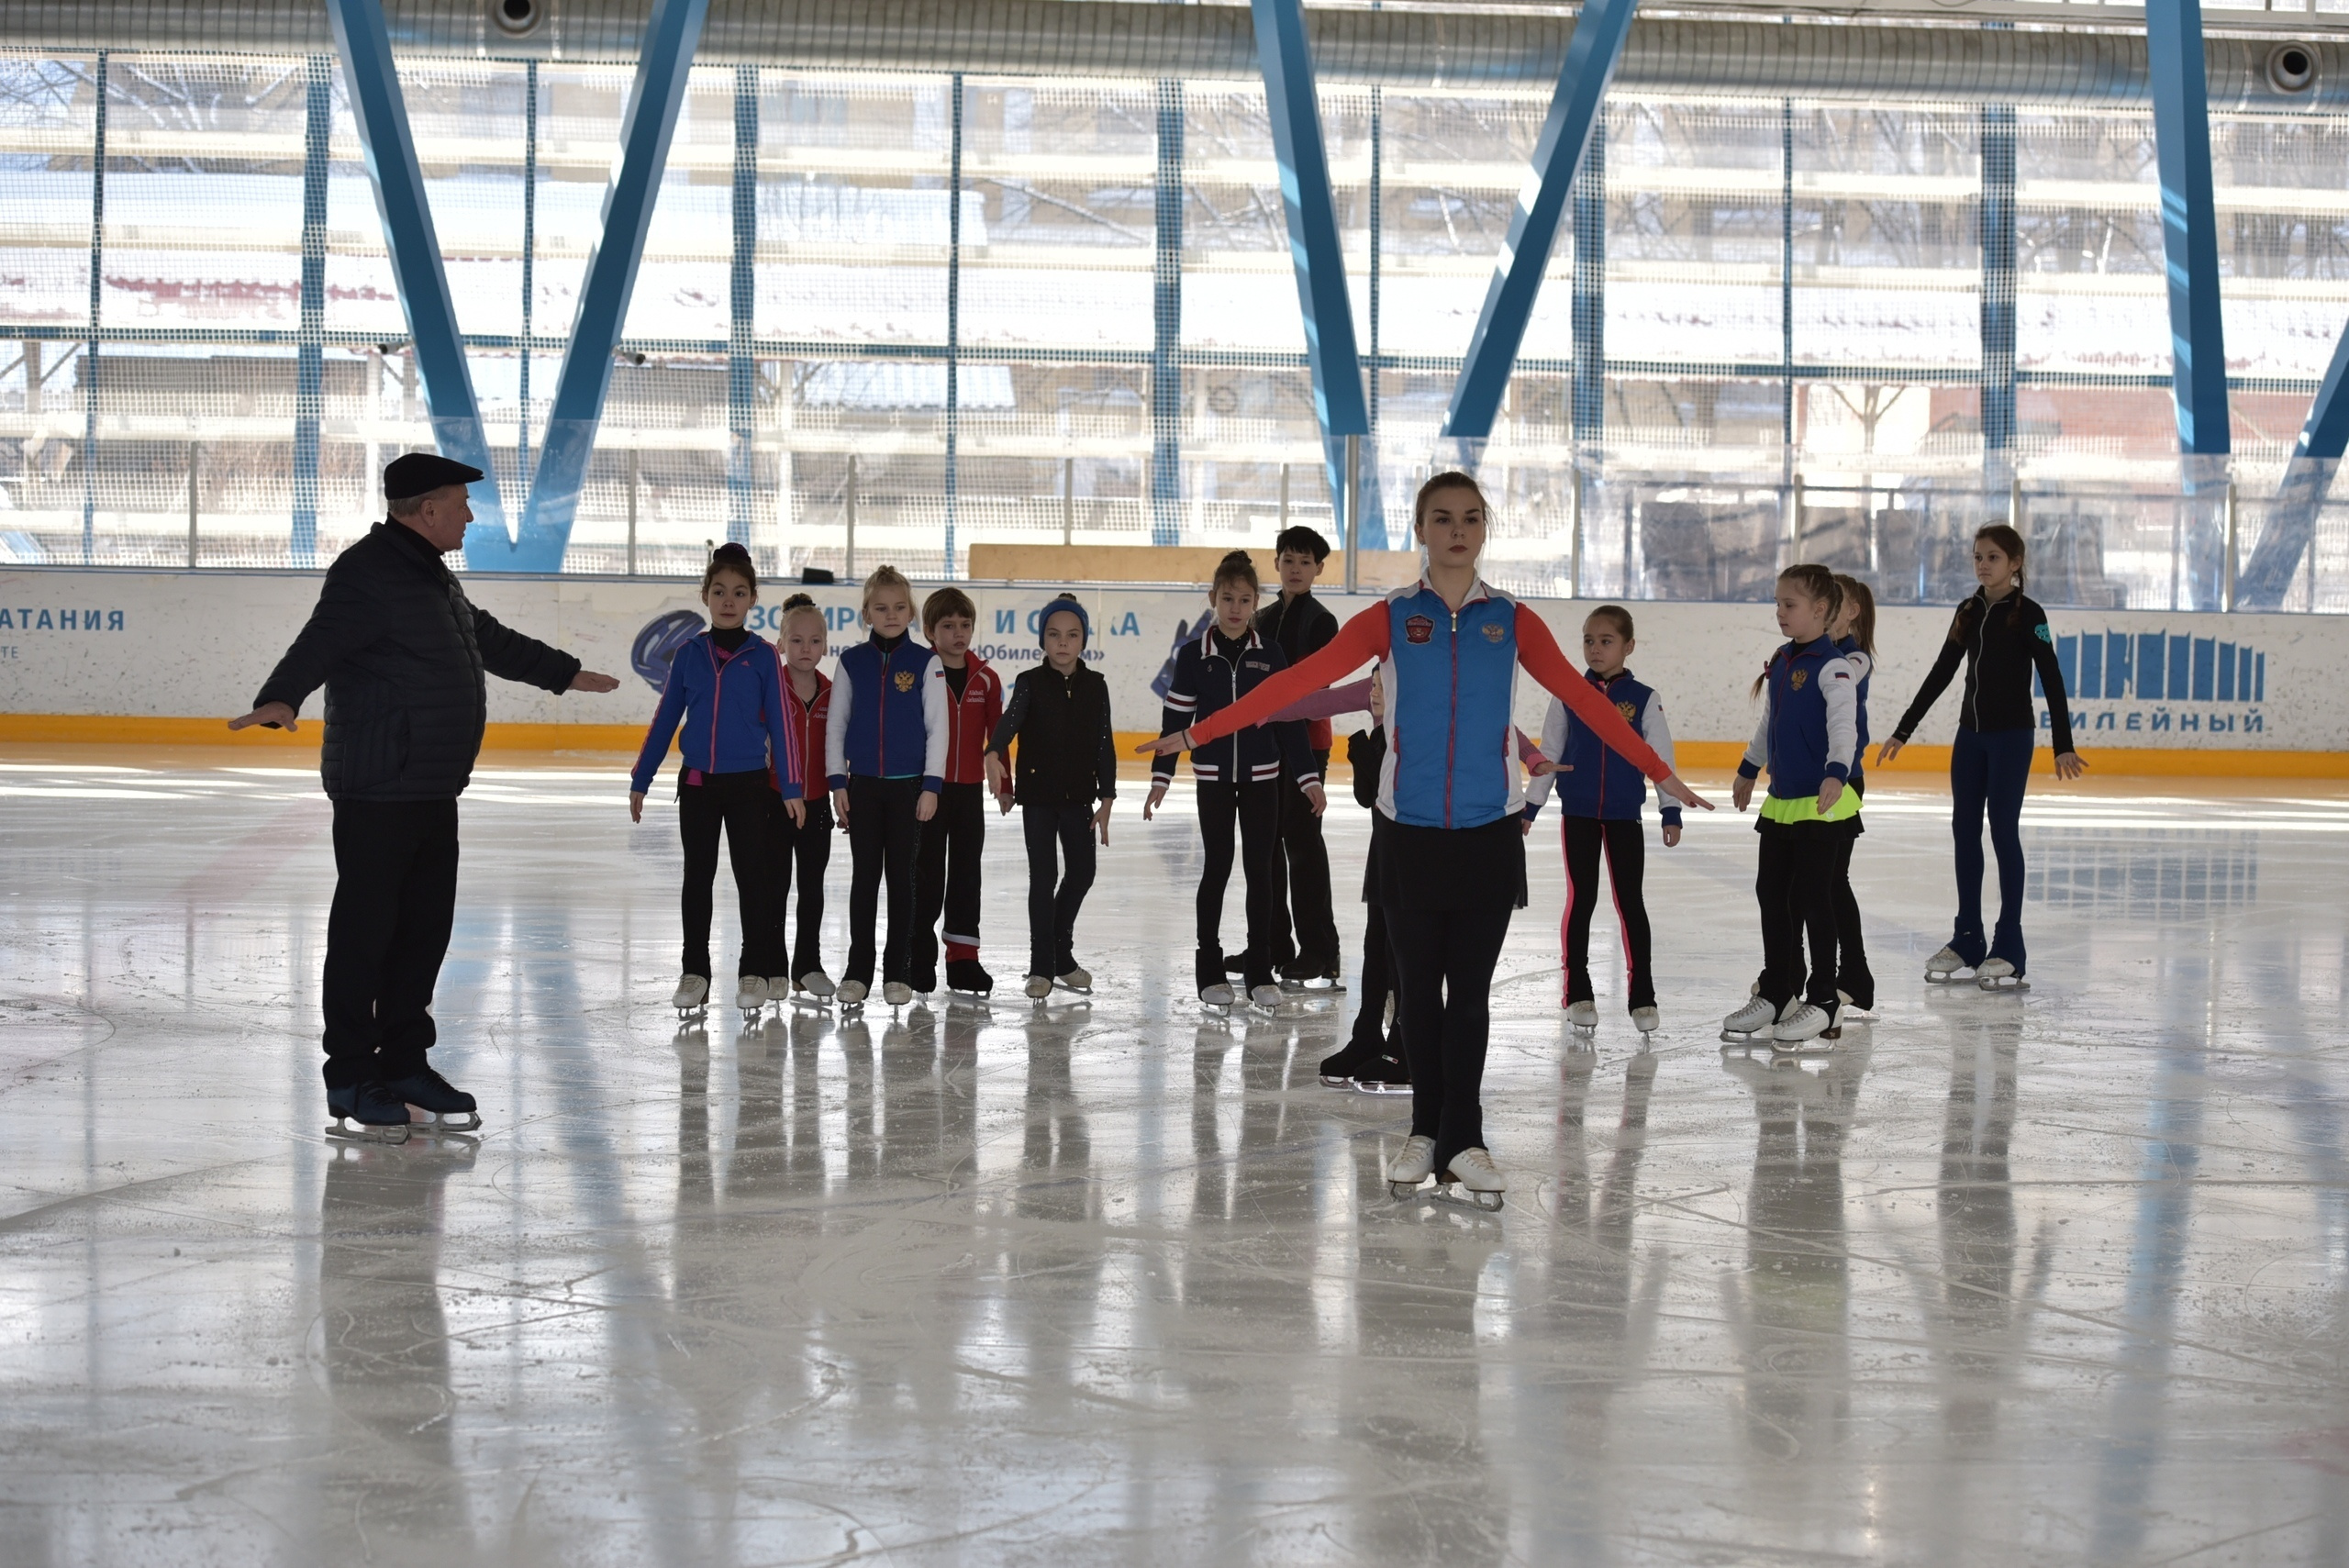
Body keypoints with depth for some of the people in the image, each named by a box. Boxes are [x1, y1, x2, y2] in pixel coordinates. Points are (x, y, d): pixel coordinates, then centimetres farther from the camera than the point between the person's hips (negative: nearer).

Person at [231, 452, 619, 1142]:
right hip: (376, 790, -10)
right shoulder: (369, 573, -13)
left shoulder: (434, 577, 19)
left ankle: (404, 1064, 23)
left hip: (435, 791, 10)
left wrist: (565, 673, 44)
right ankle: (351, 1078, 5)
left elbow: (491, 640, 34)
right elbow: (320, 642, -29)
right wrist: (281, 698, -47)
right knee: (364, 930, -2)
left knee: (426, 927, 13)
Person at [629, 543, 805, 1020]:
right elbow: (664, 721, 7)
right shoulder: (689, 655, 2)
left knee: (751, 876, 4)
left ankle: (754, 972, 14)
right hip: (697, 782, 2)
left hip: (748, 783, -2)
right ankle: (695, 972, 15)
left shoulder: (762, 656, -3)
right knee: (697, 877, 8)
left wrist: (790, 787, -6)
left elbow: (780, 723, -3)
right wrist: (640, 781, 6)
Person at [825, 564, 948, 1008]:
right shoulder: (852, 661, 3)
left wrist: (931, 785, -7)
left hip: (909, 785, -1)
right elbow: (836, 725, 6)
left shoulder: (925, 662, -2)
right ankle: (857, 971, 12)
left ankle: (898, 972, 11)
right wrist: (838, 782, 0)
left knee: (901, 876, 4)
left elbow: (937, 727, -2)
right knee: (864, 876, 6)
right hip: (862, 784, 2)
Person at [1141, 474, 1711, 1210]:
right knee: (1418, 987, 8)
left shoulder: (1512, 622, 3)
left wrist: (1661, 774, 1)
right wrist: (1198, 735, -10)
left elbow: (1584, 699, 3)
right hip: (1409, 832, 0)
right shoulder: (1390, 619, 0)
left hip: (1488, 834, 0)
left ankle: (1462, 1140, 13)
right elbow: (1296, 682, -5)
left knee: (1470, 991, 3)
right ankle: (1426, 1132, 22)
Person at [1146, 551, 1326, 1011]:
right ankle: (1210, 968, 14)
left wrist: (1308, 778, -3)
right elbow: (1175, 719, 0)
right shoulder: (1194, 655, -3)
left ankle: (1261, 971, 11)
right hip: (1213, 777, -1)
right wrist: (1161, 777, -5)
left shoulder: (1268, 655, 0)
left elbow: (1290, 719, 1)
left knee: (1260, 868, 4)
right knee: (1217, 867, 5)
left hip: (1262, 776, 1)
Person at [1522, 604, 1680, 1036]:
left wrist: (1671, 812, -3)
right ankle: (1578, 993, 13)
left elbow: (1661, 757, 1)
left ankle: (1642, 996, 8)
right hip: (1577, 814, 1)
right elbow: (1548, 754, 6)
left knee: (1630, 902, 3)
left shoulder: (1643, 699, -1)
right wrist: (1529, 806, 4)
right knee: (1580, 900, 6)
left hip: (1625, 816, -1)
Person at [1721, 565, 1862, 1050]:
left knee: (1813, 899, -4)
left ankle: (1824, 1001, 7)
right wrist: (1749, 769, 35)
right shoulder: (1781, 662, 13)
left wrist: (1835, 773, -40)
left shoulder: (1834, 667, -13)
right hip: (1780, 804, 8)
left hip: (1824, 806, -8)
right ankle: (1776, 994, 24)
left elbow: (1843, 726, -25)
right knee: (1772, 893, 12)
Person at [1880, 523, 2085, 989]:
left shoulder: (2028, 614, -9)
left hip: (2012, 736, -6)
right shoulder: (1969, 612, 8)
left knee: (2003, 830, -5)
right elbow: (1940, 674, 12)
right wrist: (1902, 731, 11)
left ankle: (2009, 948, 1)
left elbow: (2052, 680, -12)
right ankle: (1967, 939, 15)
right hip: (1970, 735, 6)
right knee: (1964, 831, 7)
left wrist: (2064, 746, -19)